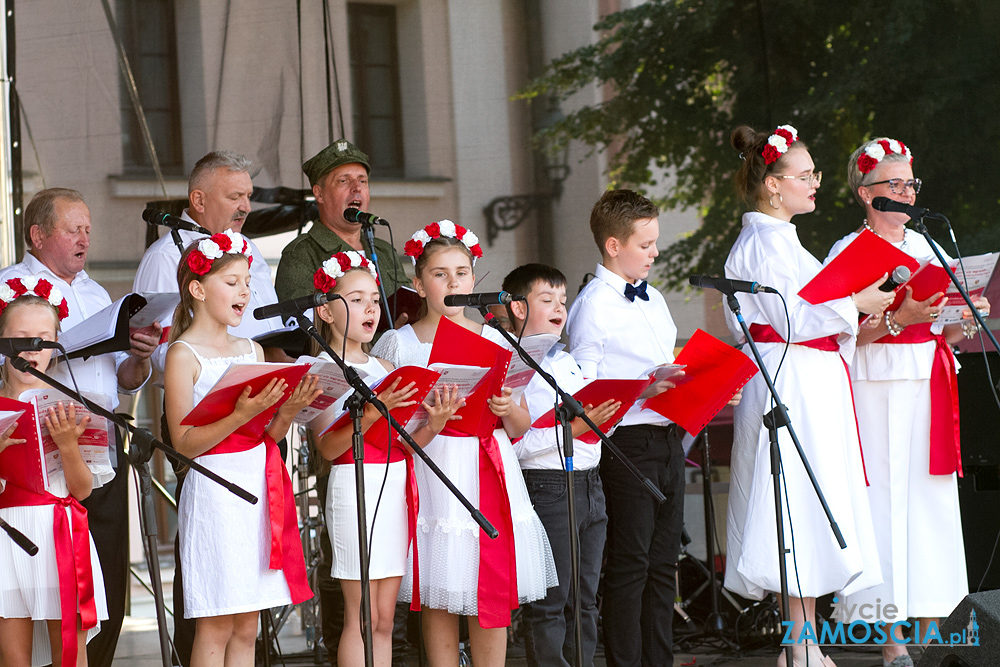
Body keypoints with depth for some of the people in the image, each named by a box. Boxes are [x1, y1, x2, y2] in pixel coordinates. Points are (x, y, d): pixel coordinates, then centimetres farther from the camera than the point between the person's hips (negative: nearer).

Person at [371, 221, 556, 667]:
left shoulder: (495, 341, 12)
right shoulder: (397, 344, 3)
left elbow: (520, 428, 13)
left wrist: (508, 410, -9)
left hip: (491, 474, 3)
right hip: (434, 471, -3)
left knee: (496, 594, 0)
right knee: (439, 597, -3)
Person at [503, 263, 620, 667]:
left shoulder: (568, 362, 18)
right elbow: (514, 444, -18)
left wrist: (605, 418, 7)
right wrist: (572, 428, -23)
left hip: (589, 484, 8)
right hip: (546, 487, -8)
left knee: (585, 600, 11)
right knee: (549, 604, -4)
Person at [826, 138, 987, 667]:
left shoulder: (928, 247, 16)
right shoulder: (847, 253, -1)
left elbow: (945, 333, 17)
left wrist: (967, 320, -3)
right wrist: (898, 320, -21)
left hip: (928, 387, 5)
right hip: (875, 390, -5)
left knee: (931, 500, 2)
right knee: (885, 499, -7)